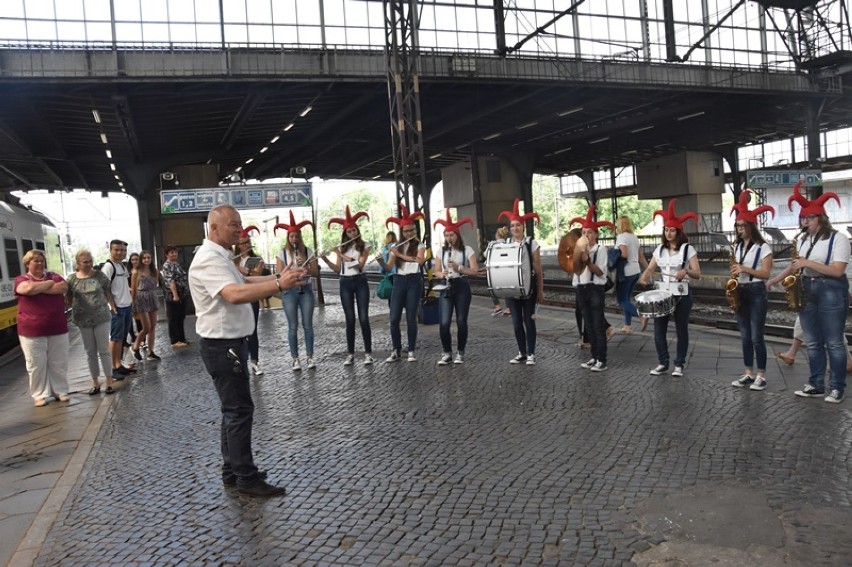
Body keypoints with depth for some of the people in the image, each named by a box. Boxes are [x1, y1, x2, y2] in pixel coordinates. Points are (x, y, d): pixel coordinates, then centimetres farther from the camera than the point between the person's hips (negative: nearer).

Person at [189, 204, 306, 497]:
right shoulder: (209, 259, -20)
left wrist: (278, 277, 5)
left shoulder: (221, 257, 15)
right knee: (240, 409, -5)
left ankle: (232, 471, 27)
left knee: (233, 408, 16)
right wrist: (279, 285, -37)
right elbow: (235, 294, -34)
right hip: (222, 345, -11)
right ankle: (247, 478, 4)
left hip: (230, 343, 11)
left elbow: (243, 281, 18)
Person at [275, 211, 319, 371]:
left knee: (308, 325, 3)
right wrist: (291, 267, -20)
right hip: (289, 291, -1)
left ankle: (309, 357, 10)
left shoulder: (308, 252, 3)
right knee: (293, 326, 2)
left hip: (306, 290, 1)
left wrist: (305, 266, -16)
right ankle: (295, 359, 9)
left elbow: (316, 273, 0)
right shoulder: (282, 254, 0)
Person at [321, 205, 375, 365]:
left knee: (363, 318, -6)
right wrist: (326, 259, -9)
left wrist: (341, 255, -16)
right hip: (345, 283, 2)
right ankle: (350, 354, 7)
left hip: (360, 282, -2)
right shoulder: (341, 247, 8)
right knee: (350, 320, 3)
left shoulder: (364, 246, -1)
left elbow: (359, 265, -14)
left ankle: (368, 353, 0)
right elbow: (337, 269, 6)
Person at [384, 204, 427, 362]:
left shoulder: (419, 245, 1)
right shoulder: (397, 246, 10)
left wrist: (401, 255, -18)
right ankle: (396, 350, 10)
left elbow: (420, 260, -20)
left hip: (414, 282, -3)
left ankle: (412, 351, 9)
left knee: (411, 318, -1)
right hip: (399, 282, 3)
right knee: (394, 319, -1)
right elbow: (389, 266, 1)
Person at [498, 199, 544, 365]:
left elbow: (538, 268, -3)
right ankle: (521, 353, 19)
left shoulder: (532, 243, -5)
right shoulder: (504, 243, 4)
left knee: (528, 320, 2)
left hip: (528, 286, -3)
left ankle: (531, 354, 11)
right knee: (516, 321, 8)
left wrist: (540, 290, -4)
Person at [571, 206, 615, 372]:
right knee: (589, 325, 11)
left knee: (598, 325, -4)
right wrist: (579, 257, -13)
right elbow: (577, 270, 2)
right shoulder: (580, 248, 10)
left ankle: (602, 360, 1)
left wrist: (587, 260, -21)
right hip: (582, 289, 6)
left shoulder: (601, 249, -6)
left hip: (595, 289, -6)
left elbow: (600, 272, -13)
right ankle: (594, 357, 20)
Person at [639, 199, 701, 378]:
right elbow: (650, 269, 6)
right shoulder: (660, 249, 7)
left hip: (682, 294, -4)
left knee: (681, 330, 5)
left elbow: (698, 274, -10)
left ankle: (679, 364, 15)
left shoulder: (688, 249, -6)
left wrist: (686, 271, -30)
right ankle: (663, 363, 15)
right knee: (658, 330, 2)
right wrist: (644, 278, -16)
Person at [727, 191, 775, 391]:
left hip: (756, 293, -6)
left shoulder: (763, 247, -8)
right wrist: (732, 282, -2)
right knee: (745, 336, 9)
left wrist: (745, 269, -22)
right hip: (740, 293, 6)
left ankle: (761, 375, 5)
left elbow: (766, 273, -12)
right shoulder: (736, 246, 11)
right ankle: (748, 373, 15)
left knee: (756, 337, -5)